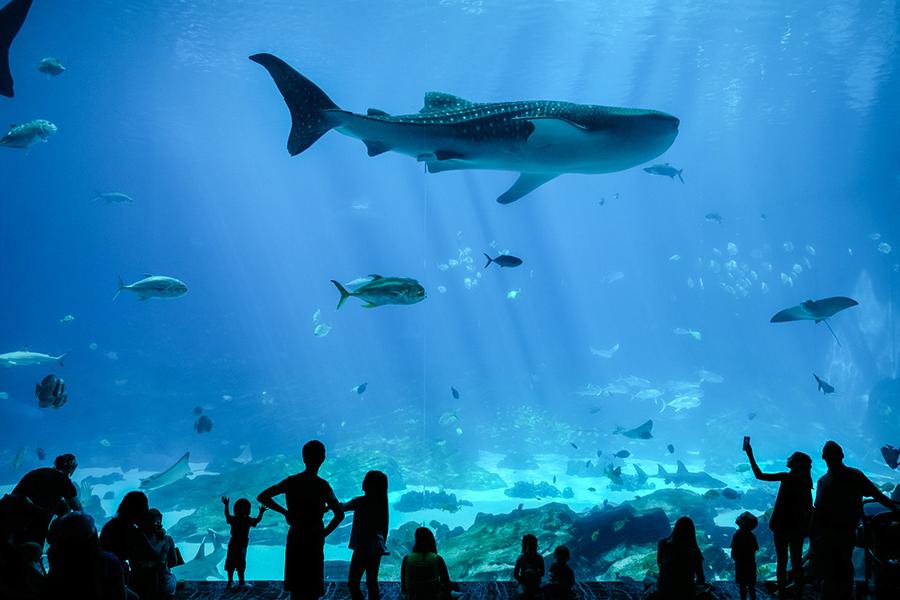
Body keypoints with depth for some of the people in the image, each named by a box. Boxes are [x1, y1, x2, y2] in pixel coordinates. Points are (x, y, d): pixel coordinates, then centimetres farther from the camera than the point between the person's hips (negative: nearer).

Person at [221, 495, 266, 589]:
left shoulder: (233, 519, 0)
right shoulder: (248, 520, -13)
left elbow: (227, 515, 19)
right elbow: (258, 520, -4)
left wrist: (226, 505, 30)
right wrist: (261, 512, 12)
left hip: (232, 543, 5)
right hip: (241, 546, -5)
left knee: (230, 563, 12)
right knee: (240, 564, -1)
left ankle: (230, 580, 19)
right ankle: (241, 582, 1)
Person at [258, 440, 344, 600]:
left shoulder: (290, 481, -1)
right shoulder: (322, 486, -14)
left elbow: (262, 497, 8)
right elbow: (339, 514, -19)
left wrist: (284, 512, 9)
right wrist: (324, 533, -6)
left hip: (294, 539, 5)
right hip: (313, 541, -5)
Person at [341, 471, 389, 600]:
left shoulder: (361, 501, -15)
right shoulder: (382, 502, 4)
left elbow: (342, 507, -6)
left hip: (363, 548, -7)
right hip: (377, 549, 7)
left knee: (352, 583, -1)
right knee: (372, 582, 14)